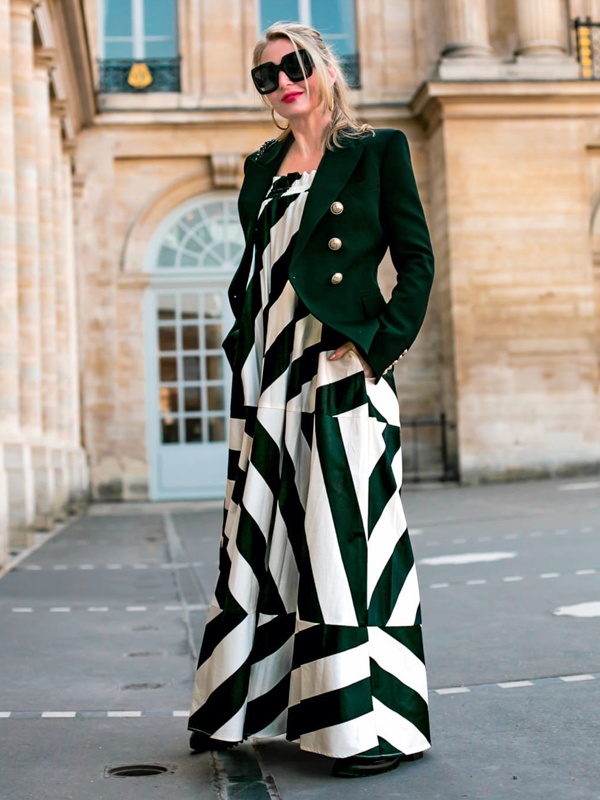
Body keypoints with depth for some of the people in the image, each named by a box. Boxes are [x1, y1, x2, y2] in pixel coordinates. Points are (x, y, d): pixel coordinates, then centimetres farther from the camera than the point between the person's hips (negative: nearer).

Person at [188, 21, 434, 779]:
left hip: (343, 369, -5)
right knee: (261, 535, 8)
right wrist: (240, 343, 8)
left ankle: (372, 723, 3)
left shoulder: (377, 150, 4)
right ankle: (250, 704, 21)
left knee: (350, 535, -6)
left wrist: (382, 345, -13)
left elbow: (416, 258, -1)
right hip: (269, 375, 6)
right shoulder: (262, 165, 19)